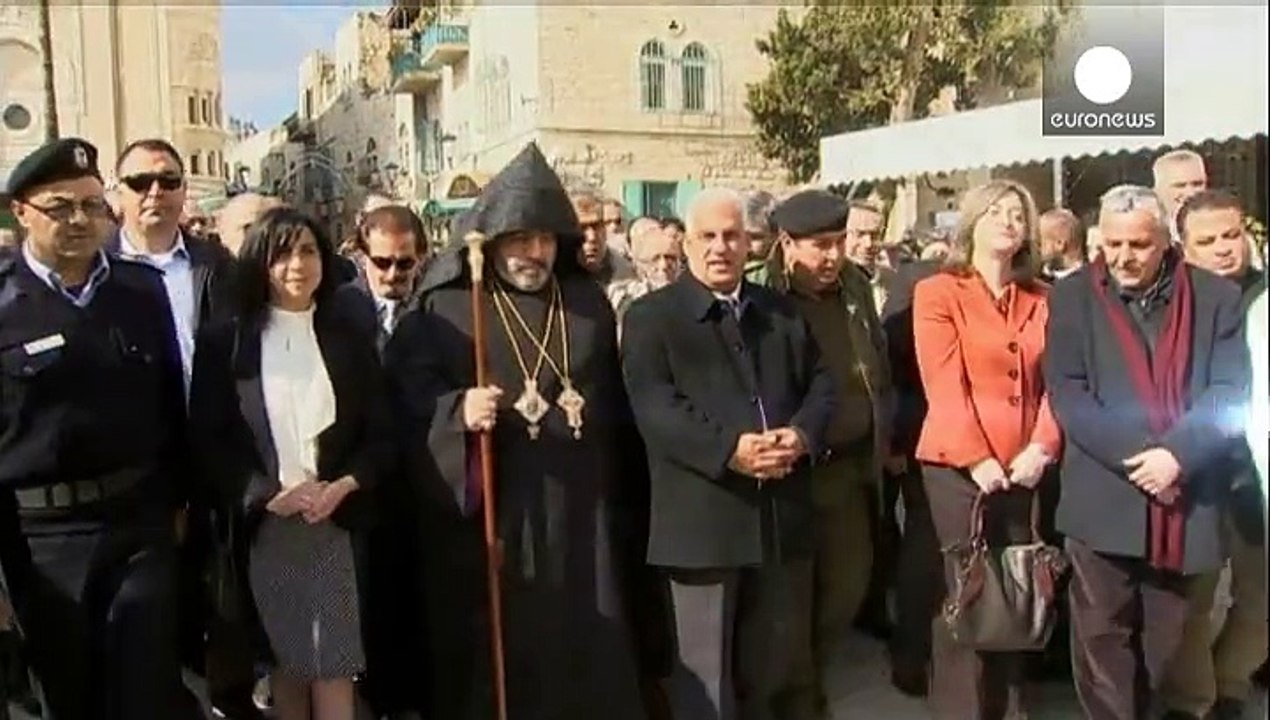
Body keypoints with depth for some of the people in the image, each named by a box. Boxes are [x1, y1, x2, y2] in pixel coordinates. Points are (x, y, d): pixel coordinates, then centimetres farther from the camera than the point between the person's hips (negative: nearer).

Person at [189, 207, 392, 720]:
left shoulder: (349, 342, 7)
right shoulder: (224, 342, 1)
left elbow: (380, 435, 5)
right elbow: (207, 440, -2)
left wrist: (342, 487, -12)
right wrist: (267, 494, -14)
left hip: (335, 521, 1)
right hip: (261, 526, 0)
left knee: (333, 666, -1)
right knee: (284, 661, 9)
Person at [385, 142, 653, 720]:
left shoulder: (589, 303, 9)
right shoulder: (444, 307, -2)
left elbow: (615, 404, 14)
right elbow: (408, 389, -7)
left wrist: (622, 502, 14)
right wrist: (458, 410, -27)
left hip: (581, 516, 3)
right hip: (487, 517, -3)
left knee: (587, 655, 8)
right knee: (494, 656, 5)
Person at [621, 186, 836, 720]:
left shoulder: (784, 313, 16)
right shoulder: (650, 316, 0)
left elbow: (821, 383, 12)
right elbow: (653, 404, -13)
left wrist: (802, 434, -9)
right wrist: (729, 449, -23)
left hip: (783, 516, 5)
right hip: (701, 519, -5)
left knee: (780, 660, 17)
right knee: (705, 670, 4)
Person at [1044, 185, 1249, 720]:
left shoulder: (1216, 297, 5)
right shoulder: (1073, 297, 4)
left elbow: (1231, 393, -1)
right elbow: (1065, 393, -4)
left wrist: (1179, 455, -16)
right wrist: (1131, 458, -15)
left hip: (1187, 497, 1)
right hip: (1104, 496, -1)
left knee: (1164, 635, 13)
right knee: (1104, 633, 3)